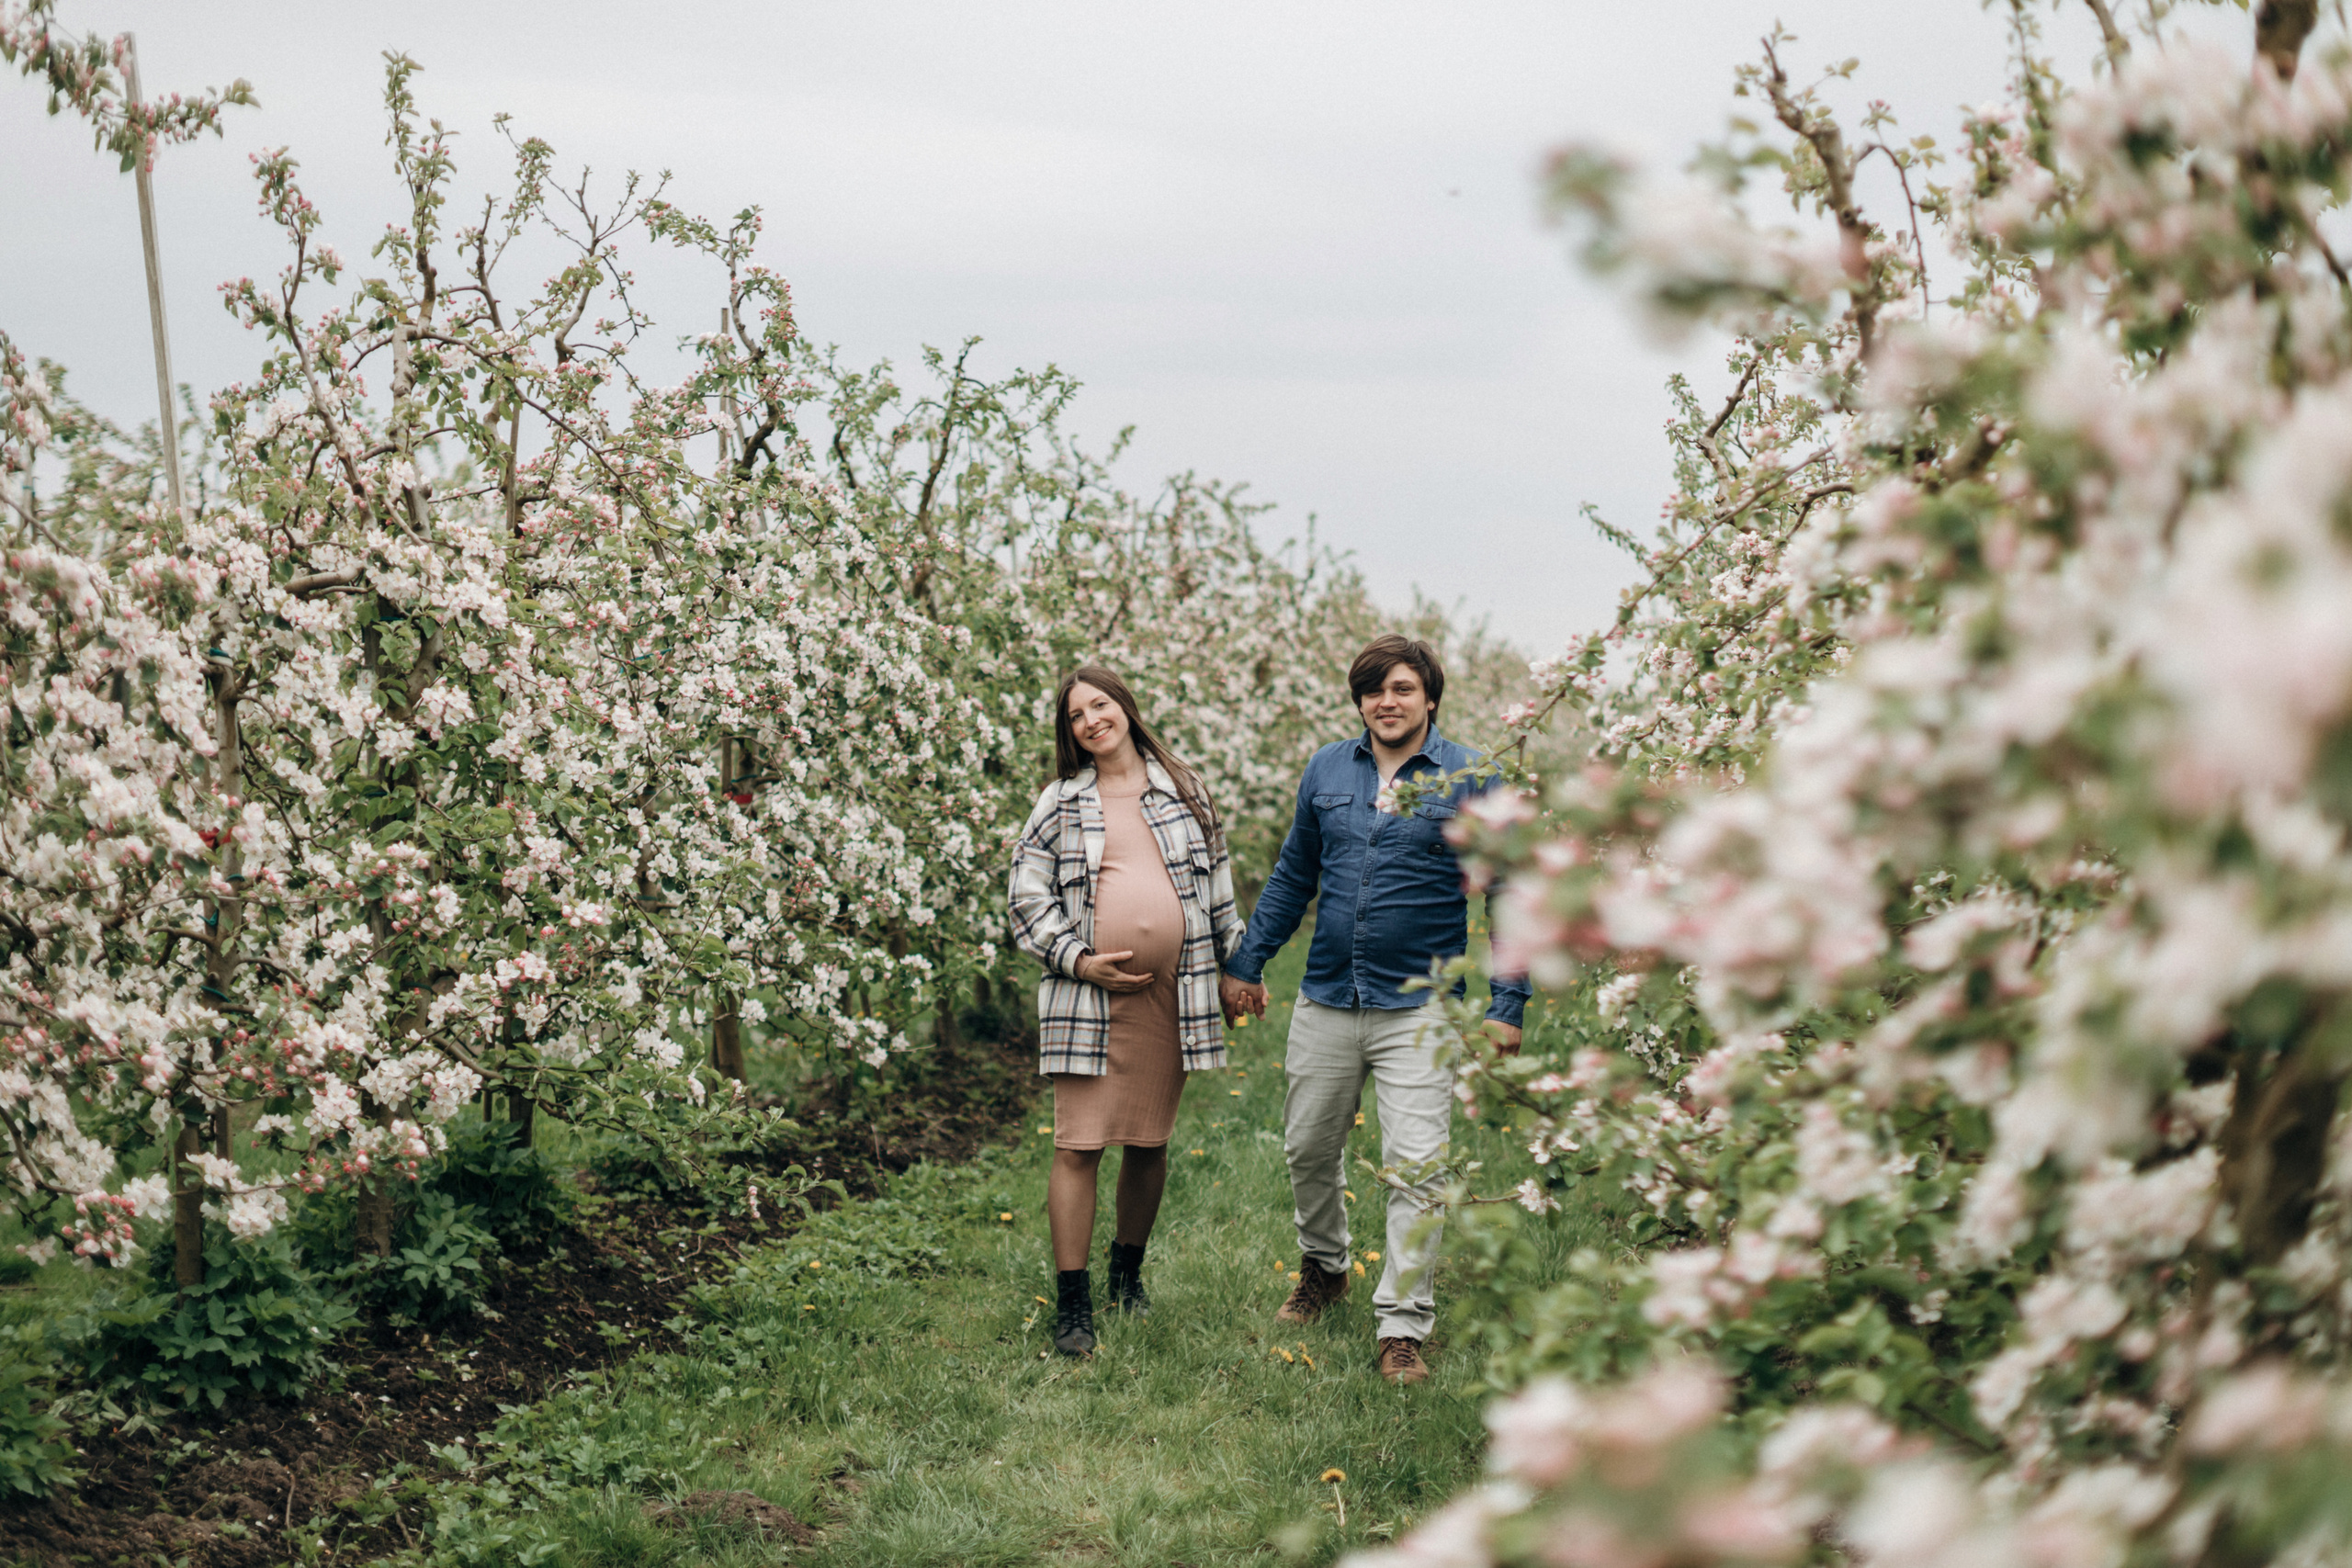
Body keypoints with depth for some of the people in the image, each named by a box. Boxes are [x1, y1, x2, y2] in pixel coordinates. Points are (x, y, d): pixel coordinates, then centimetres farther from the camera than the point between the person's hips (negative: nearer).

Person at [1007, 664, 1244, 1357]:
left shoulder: (1181, 789, 11)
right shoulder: (1059, 804, 6)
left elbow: (1217, 883, 16)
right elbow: (1029, 896, 4)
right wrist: (1077, 961, -8)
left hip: (1174, 991, 2)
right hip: (1089, 993, -2)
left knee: (1150, 1140, 10)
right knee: (1077, 1144, -6)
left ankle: (1128, 1271, 30)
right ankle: (1071, 1304, -1)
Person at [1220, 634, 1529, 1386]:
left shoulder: (1472, 780, -4)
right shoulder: (1327, 770, 7)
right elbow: (1293, 875, 18)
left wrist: (1507, 1005, -7)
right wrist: (1245, 963, 16)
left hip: (1419, 1010, -4)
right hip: (1326, 1004, 4)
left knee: (1418, 1164, -8)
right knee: (1308, 1150, 16)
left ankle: (1402, 1327, 1)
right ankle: (1323, 1267, 42)